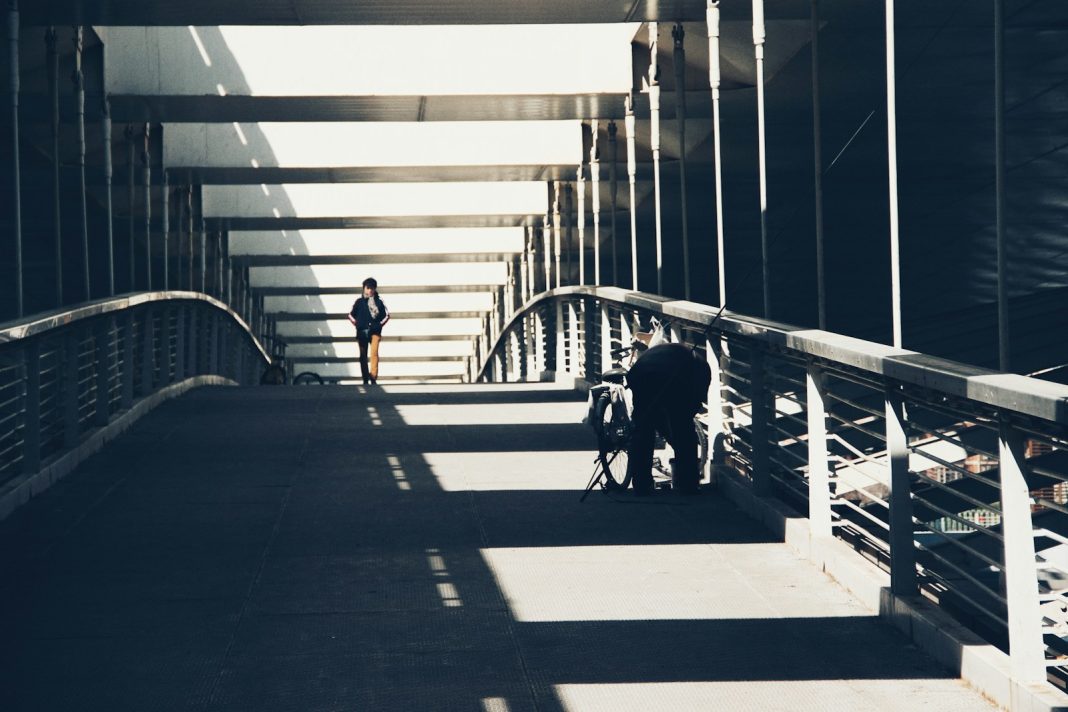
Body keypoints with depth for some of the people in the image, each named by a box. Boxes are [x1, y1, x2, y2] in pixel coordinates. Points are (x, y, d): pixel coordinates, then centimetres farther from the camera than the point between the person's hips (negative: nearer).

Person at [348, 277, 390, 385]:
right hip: (362, 332, 1)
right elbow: (351, 315, 16)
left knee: (374, 353, -18)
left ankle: (373, 377, -21)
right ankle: (365, 379, 9)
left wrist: (380, 324, 7)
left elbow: (386, 315, 16)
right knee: (363, 356, 3)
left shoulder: (379, 301, 6)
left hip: (375, 331, -1)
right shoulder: (359, 302, 6)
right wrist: (356, 324, 6)